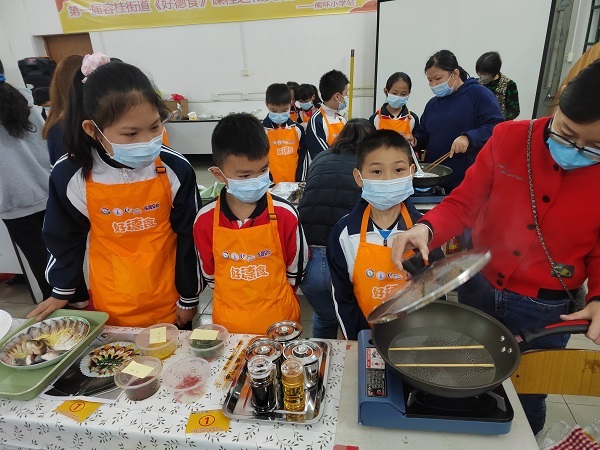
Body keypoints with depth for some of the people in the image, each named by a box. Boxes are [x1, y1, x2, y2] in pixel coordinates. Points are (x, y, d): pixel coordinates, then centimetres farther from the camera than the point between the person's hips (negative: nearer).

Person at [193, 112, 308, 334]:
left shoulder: (285, 214, -16)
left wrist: (274, 300, 4)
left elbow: (295, 270, -3)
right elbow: (209, 274, 2)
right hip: (227, 323, 1)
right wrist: (232, 301, 6)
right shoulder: (205, 220, -13)